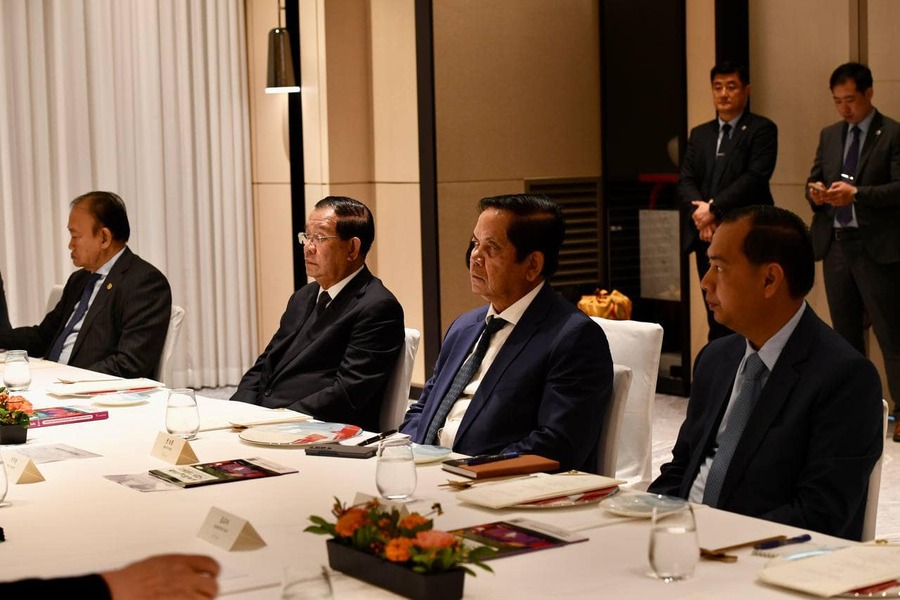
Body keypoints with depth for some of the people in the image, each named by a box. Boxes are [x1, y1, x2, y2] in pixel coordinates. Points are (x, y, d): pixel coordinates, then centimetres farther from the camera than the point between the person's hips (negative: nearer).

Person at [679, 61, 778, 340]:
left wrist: (714, 208, -15)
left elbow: (755, 177, -12)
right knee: (716, 318, 7)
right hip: (708, 238, 5)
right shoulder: (699, 134, 18)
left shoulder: (762, 129, 0)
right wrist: (699, 210, -10)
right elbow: (685, 180, 9)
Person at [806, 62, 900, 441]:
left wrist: (857, 193, -23)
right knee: (845, 333, 13)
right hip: (836, 244, 6)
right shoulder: (829, 135, 14)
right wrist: (815, 193, -5)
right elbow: (814, 179, 17)